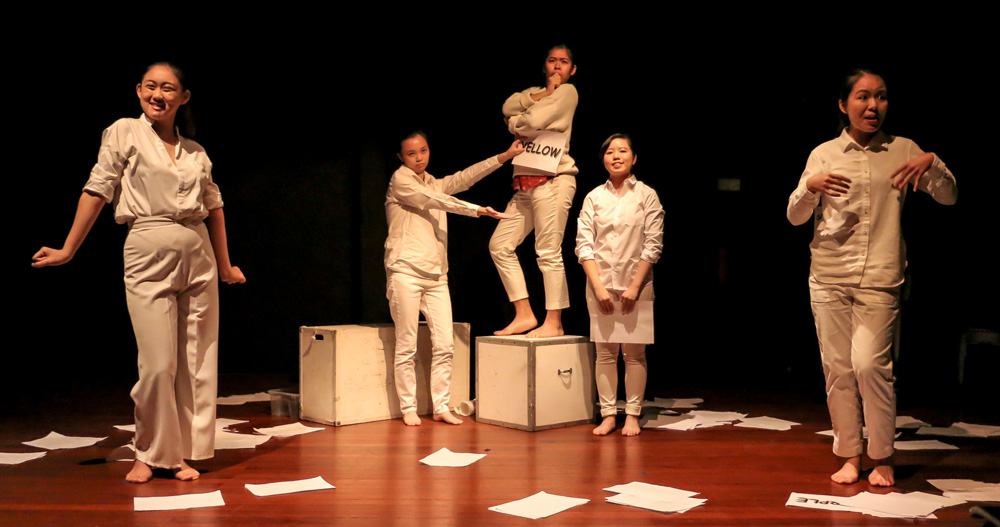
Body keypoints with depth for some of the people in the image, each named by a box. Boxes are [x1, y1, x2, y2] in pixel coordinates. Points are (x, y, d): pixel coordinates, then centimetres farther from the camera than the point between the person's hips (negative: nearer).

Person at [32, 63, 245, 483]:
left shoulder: (195, 151, 13)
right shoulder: (124, 133, 4)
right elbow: (97, 191, 2)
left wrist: (224, 266, 22)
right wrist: (67, 251, 2)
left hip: (198, 258, 4)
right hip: (148, 258, -4)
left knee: (197, 363, 3)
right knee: (158, 365, -7)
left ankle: (184, 453, 16)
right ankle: (149, 453, 14)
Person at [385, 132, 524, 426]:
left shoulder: (434, 184, 22)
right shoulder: (400, 180, 2)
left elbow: (465, 178, 14)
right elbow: (434, 201, -7)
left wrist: (505, 156, 9)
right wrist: (476, 210, -9)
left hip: (436, 275, 6)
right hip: (406, 271, -6)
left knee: (444, 344, -1)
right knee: (406, 347, -3)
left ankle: (441, 407, 8)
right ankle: (408, 409, 7)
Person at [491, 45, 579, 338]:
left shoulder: (567, 92, 2)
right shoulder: (534, 92, 24)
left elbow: (533, 122, -10)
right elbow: (509, 107, 3)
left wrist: (514, 122, 9)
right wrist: (543, 94, -2)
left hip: (553, 180, -8)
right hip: (525, 184, 8)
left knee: (548, 252, -9)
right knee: (500, 245, 5)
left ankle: (554, 323, -2)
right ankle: (524, 315, 8)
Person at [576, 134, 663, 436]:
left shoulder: (646, 195, 2)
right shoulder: (593, 197, 6)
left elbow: (653, 245, -2)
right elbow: (583, 244, 1)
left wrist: (635, 286, -9)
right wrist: (599, 287, -9)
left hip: (636, 283, -1)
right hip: (600, 284, 1)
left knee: (634, 352, 1)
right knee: (604, 352, 3)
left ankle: (632, 415, 9)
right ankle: (608, 415, 10)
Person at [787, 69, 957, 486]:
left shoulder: (903, 150, 8)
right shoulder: (824, 154, 9)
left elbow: (949, 197, 9)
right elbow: (795, 217, 6)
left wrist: (932, 163, -9)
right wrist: (810, 186, -14)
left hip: (880, 279, -2)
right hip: (829, 276, 2)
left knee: (870, 363, -13)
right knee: (837, 367, 2)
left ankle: (882, 459, 5)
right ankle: (848, 456, 15)